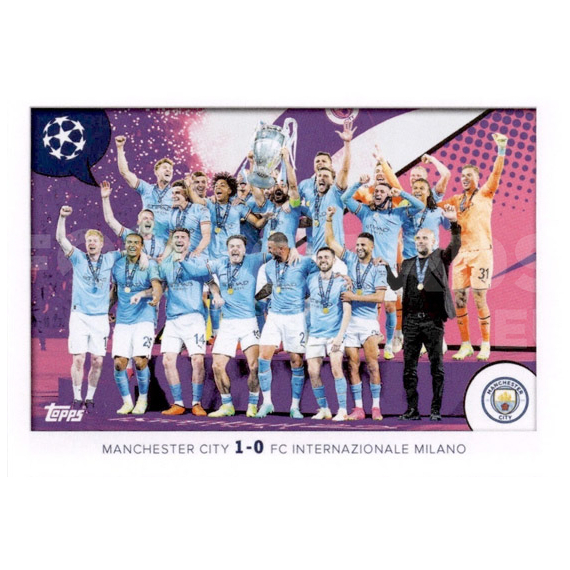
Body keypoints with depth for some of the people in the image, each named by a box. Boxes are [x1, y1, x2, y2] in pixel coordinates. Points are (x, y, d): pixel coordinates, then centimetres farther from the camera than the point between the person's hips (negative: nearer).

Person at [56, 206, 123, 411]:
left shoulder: (110, 259, 8)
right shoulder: (78, 258, 3)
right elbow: (61, 239, -8)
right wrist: (62, 217, -20)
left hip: (100, 317, 2)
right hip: (79, 315, -2)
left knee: (98, 361, 0)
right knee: (78, 358, -6)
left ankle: (90, 398, 13)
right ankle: (77, 398, 7)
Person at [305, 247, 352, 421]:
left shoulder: (341, 282, -4)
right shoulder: (310, 280, 4)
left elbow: (347, 311, -8)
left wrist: (340, 336, -16)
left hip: (335, 334, -3)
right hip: (315, 334, 3)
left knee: (336, 368, -16)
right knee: (313, 372, -2)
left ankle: (342, 410, -8)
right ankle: (324, 409, 13)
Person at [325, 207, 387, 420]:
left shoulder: (378, 269, 0)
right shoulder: (350, 259, 9)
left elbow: (379, 297, -9)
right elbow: (330, 241, 11)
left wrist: (355, 297, -12)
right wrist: (329, 219, 2)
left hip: (369, 321, -3)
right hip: (349, 320, 3)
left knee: (372, 364, -7)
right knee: (353, 365, 3)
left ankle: (376, 407, -2)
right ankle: (358, 408, 6)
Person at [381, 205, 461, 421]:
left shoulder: (440, 258, 8)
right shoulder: (408, 263, 18)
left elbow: (455, 246, -9)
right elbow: (396, 284, 12)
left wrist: (454, 223, -24)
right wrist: (386, 266, -2)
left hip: (433, 320, -3)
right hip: (411, 320, 4)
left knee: (437, 366, 0)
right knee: (409, 367, 4)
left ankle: (436, 410, 5)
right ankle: (412, 409, 10)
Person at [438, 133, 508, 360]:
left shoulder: (484, 194, 5)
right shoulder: (457, 200, 17)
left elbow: (496, 173, -9)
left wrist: (501, 151, -21)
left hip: (481, 251, -4)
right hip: (461, 253, 5)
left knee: (480, 299, -7)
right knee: (459, 299, 0)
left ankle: (485, 344, 2)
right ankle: (465, 344, 9)